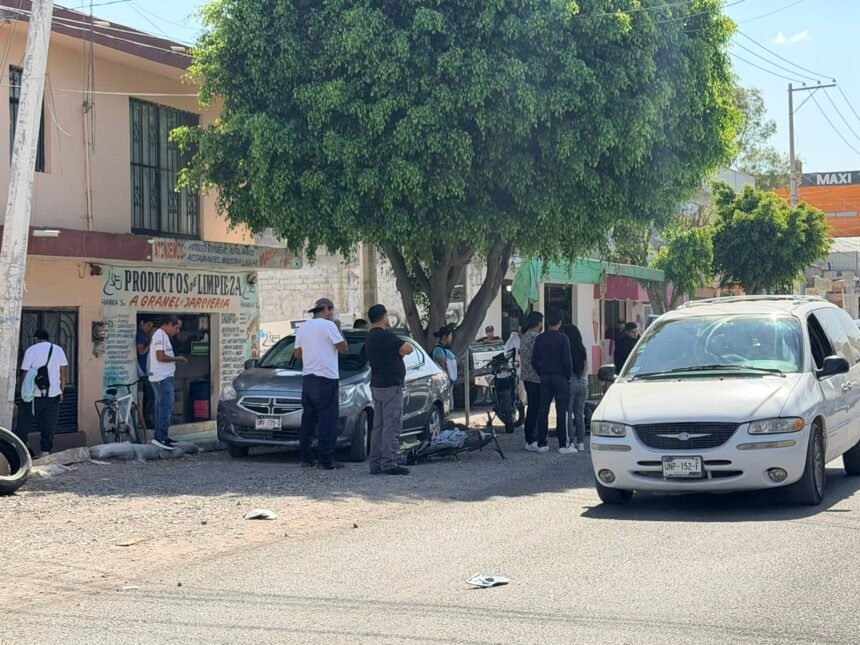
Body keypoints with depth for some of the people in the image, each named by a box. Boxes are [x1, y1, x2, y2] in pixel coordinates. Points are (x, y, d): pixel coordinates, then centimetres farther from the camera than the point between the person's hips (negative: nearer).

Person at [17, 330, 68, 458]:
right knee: (48, 427, 5)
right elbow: (63, 374, 6)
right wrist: (61, 391, 12)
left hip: (34, 394, -2)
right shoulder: (58, 350, 7)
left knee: (24, 424, 7)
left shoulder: (31, 350, -2)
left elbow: (26, 373, -5)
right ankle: (45, 451, 2)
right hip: (53, 394, 3)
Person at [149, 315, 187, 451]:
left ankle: (160, 436, 18)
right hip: (162, 378, -11)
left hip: (163, 378, 11)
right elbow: (161, 357, -22)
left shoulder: (163, 336, 18)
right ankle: (160, 437, -13)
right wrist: (176, 358, -10)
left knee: (162, 407, 13)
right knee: (166, 407, -12)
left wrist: (176, 361, 10)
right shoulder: (160, 335, -14)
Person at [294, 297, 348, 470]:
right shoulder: (328, 325, -8)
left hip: (307, 378, 7)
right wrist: (339, 330, 5)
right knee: (327, 420, -4)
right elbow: (343, 348, -8)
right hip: (326, 378, -7)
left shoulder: (303, 328, 12)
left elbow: (297, 354, 16)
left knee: (308, 418, 12)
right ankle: (326, 460, -7)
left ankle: (305, 458, 14)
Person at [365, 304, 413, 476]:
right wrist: (403, 345, 3)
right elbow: (408, 349, -17)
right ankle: (389, 464, -12)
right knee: (392, 427, -9)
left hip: (377, 386, 10)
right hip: (391, 386, -10)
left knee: (379, 427, 11)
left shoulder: (370, 338, 14)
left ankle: (376, 464, 12)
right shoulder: (386, 335, -16)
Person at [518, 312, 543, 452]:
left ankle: (529, 439, 19)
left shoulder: (524, 337, 14)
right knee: (536, 409, -8)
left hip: (526, 377, 10)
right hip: (536, 378, -10)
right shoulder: (535, 338, -16)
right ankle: (532, 441, -8)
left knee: (531, 408, 15)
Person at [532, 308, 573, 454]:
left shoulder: (540, 339, 4)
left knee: (543, 411, 8)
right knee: (562, 412, -3)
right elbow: (567, 360, -12)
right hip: (560, 378, -4)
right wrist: (568, 375, 2)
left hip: (545, 378, 5)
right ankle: (563, 445, -4)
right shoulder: (563, 338, -10)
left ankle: (541, 444, 10)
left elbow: (534, 360, 5)